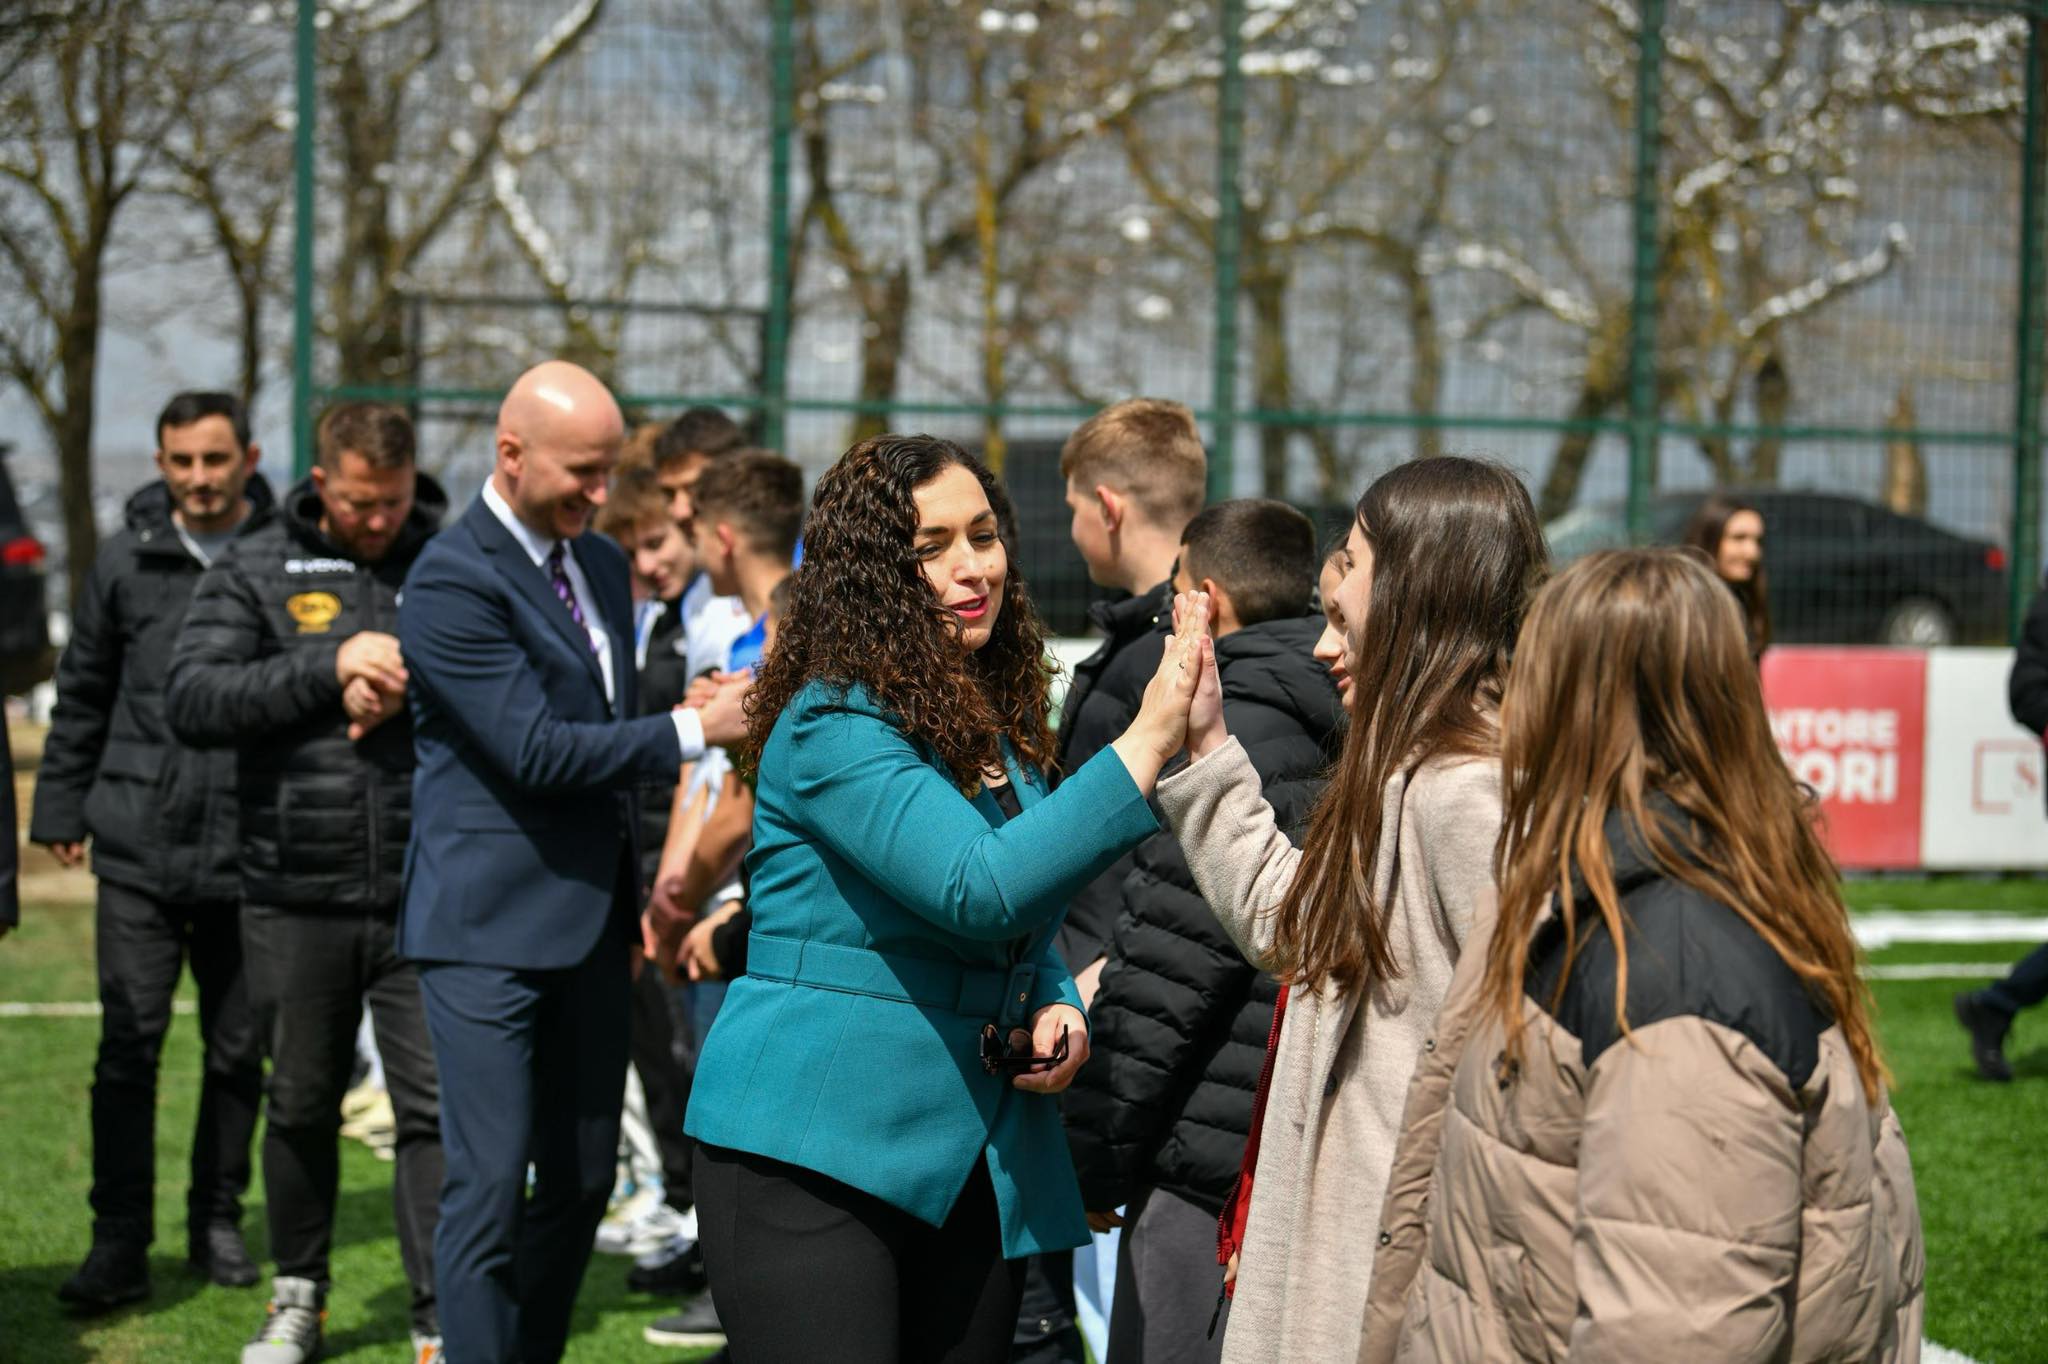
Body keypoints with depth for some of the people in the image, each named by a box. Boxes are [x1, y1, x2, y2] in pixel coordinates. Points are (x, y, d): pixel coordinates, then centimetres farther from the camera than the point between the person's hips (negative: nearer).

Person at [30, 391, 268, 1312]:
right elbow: (82, 694, 14)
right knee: (128, 1048, -3)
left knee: (239, 1051, 10)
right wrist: (60, 807, 14)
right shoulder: (127, 561, 4)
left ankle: (218, 1221, 25)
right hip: (138, 849, 1)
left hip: (249, 852, 0)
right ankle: (120, 1242, 2)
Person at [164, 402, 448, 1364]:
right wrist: (329, 670, -15)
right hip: (298, 900, 1)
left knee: (435, 1109, -4)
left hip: (428, 897, -1)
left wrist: (414, 683, -16)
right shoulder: (255, 570, 3)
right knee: (301, 1105, 15)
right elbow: (191, 702, -7)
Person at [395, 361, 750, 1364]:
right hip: (491, 924, -8)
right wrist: (695, 730, -17)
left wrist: (637, 897, 19)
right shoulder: (453, 583, -15)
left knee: (583, 1179, 12)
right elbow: (537, 751, -21)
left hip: (590, 918, 8)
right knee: (490, 1187, -7)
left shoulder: (600, 562, 13)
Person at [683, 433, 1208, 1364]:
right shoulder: (833, 728, -14)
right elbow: (982, 892, -26)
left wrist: (1058, 1008, 1)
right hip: (815, 1152, -8)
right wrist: (1147, 742, -28)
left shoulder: (999, 728, 13)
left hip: (978, 1169, 8)